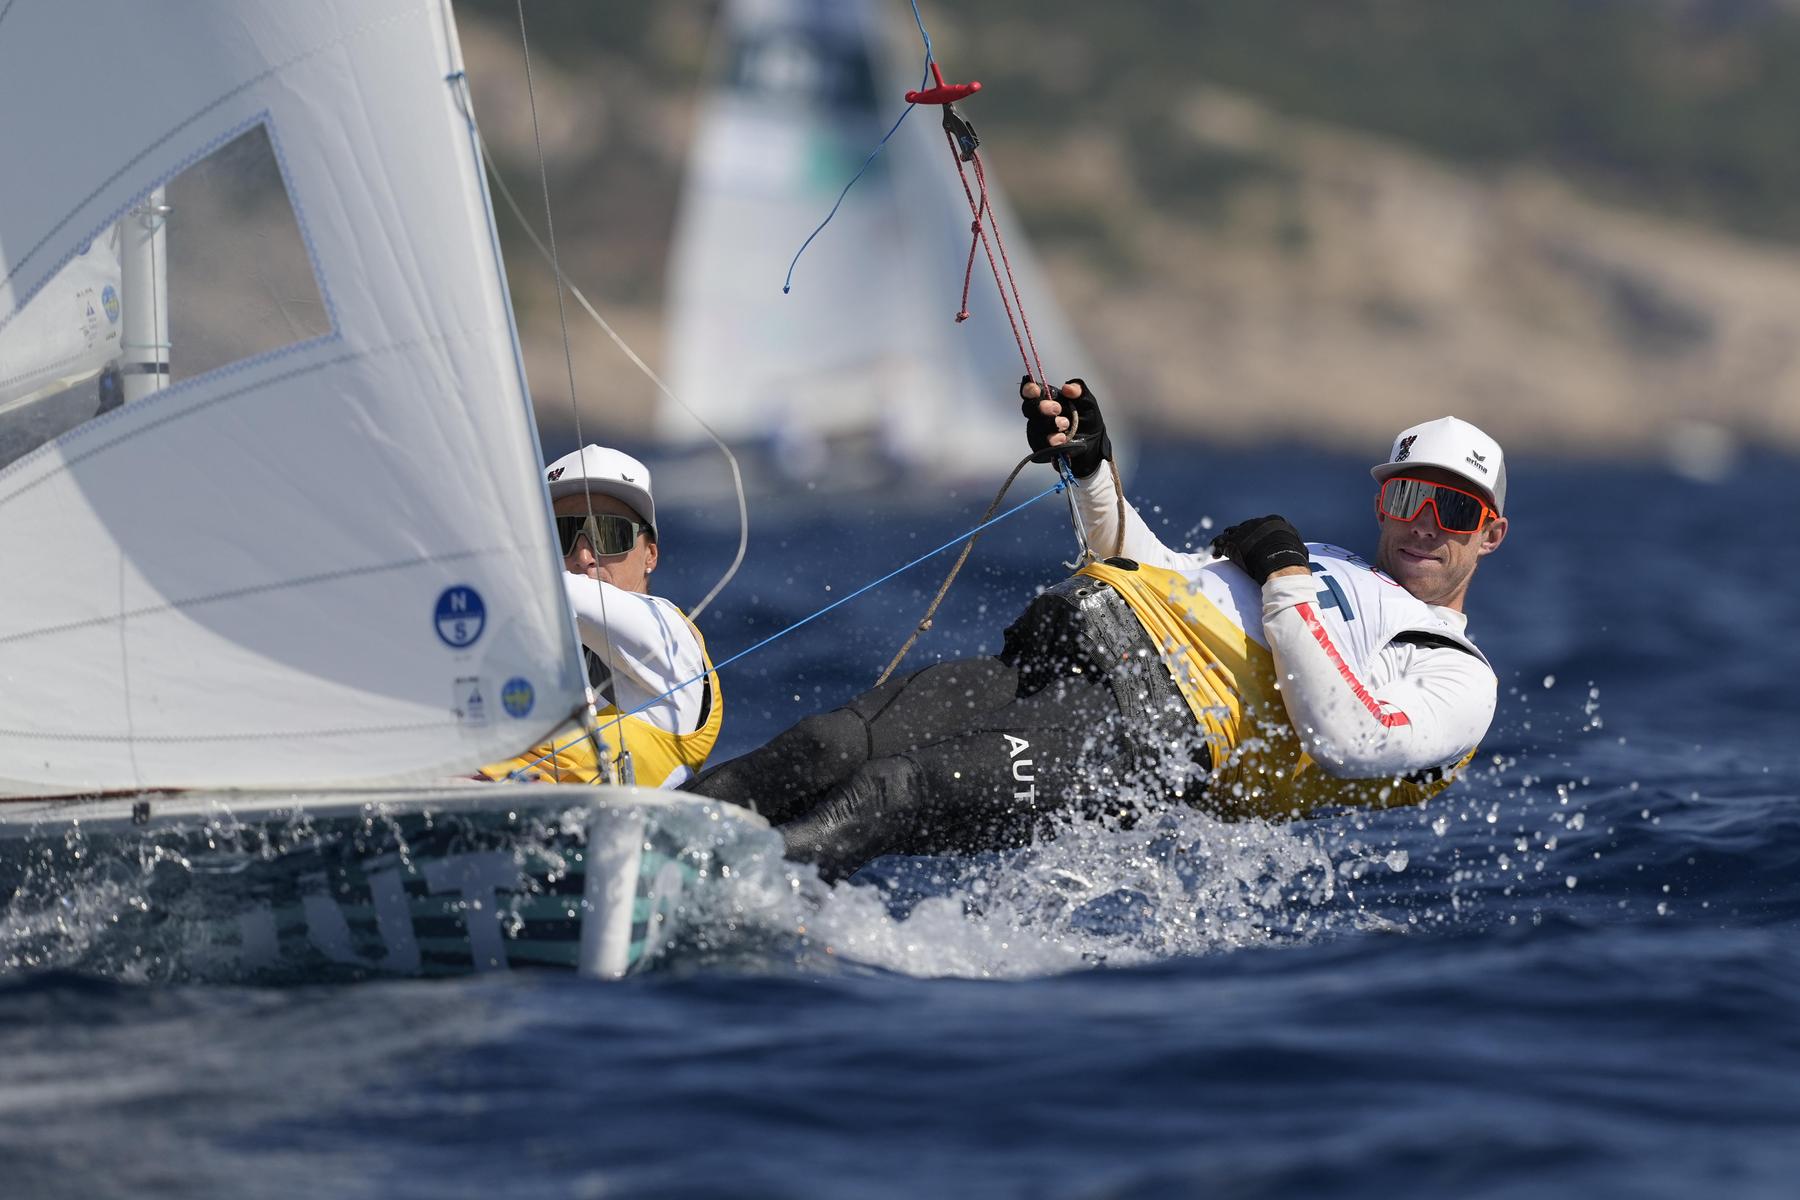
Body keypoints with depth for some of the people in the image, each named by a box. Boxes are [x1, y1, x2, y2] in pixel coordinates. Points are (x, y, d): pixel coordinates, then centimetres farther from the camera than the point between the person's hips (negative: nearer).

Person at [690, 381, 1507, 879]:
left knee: (896, 794, -29)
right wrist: (1090, 465, 23)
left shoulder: (1459, 680, 11)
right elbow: (1148, 572, 39)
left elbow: (1347, 742, -10)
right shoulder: (1325, 569, 35)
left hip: (1156, 732, -7)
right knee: (826, 751, -18)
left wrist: (1284, 581, -3)